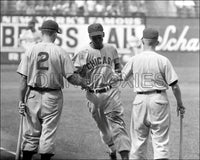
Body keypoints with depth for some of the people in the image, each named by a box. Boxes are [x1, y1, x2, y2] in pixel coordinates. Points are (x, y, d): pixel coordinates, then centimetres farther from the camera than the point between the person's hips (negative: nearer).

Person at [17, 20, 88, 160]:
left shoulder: (31, 51, -1)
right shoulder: (60, 52, -6)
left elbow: (24, 79, -3)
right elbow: (71, 77, -7)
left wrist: (22, 101, 0)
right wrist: (83, 83, 13)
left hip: (33, 96, 2)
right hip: (53, 97, -2)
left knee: (31, 133, 9)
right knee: (48, 134, 3)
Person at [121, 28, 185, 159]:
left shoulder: (134, 60, -2)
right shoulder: (163, 61, -8)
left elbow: (123, 77, 15)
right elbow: (174, 86, -7)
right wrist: (180, 104, 4)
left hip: (140, 100, 2)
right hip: (159, 99, -2)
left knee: (139, 138, 12)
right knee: (160, 139, 0)